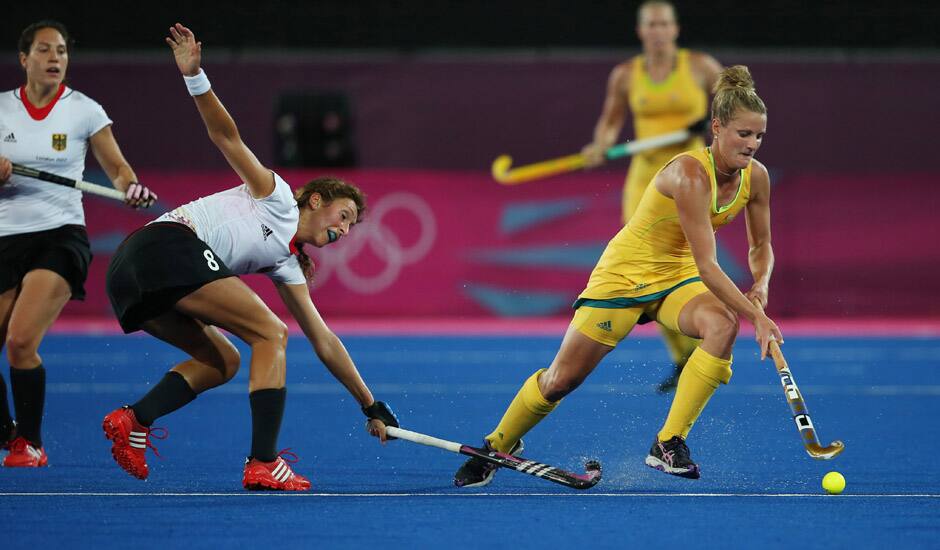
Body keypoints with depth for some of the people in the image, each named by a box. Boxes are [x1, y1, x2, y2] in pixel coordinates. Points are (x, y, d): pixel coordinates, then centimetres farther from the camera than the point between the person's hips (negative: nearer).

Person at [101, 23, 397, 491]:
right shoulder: (278, 198, 9)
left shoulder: (286, 264, 26)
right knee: (271, 333, -9)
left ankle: (132, 419, -4)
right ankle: (263, 463, -21)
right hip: (169, 244, -9)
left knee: (222, 360, 16)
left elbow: (324, 343, 28)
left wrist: (371, 407, 28)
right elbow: (226, 136, 0)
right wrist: (194, 76, -16)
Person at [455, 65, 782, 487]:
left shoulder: (755, 177, -9)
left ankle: (668, 444, -21)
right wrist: (755, 315, -37)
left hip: (677, 278, 5)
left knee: (723, 326, -29)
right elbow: (707, 266, -34)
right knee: (561, 379, 1)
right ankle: (498, 445, 31)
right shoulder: (689, 173, -31)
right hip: (625, 274, -5)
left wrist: (760, 286, -14)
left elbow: (760, 247, 7)